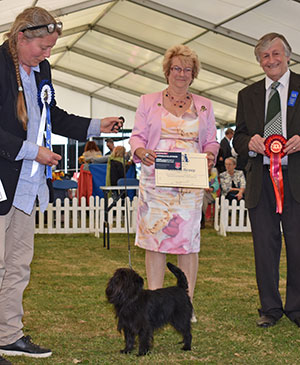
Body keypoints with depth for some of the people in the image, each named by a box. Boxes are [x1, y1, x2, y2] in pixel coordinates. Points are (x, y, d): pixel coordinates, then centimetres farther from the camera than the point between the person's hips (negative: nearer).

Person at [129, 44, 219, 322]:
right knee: (155, 238, -3)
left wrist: (210, 155, -7)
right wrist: (142, 152, -14)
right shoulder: (149, 102, 11)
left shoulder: (204, 106, 16)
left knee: (189, 240, -2)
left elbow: (211, 141, 15)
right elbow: (137, 137, 8)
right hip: (155, 181, -1)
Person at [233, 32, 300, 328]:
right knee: (264, 245, 7)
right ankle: (270, 308, 19)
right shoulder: (248, 95, 15)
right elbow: (238, 138, 14)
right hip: (260, 179, 3)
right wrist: (249, 142, -8)